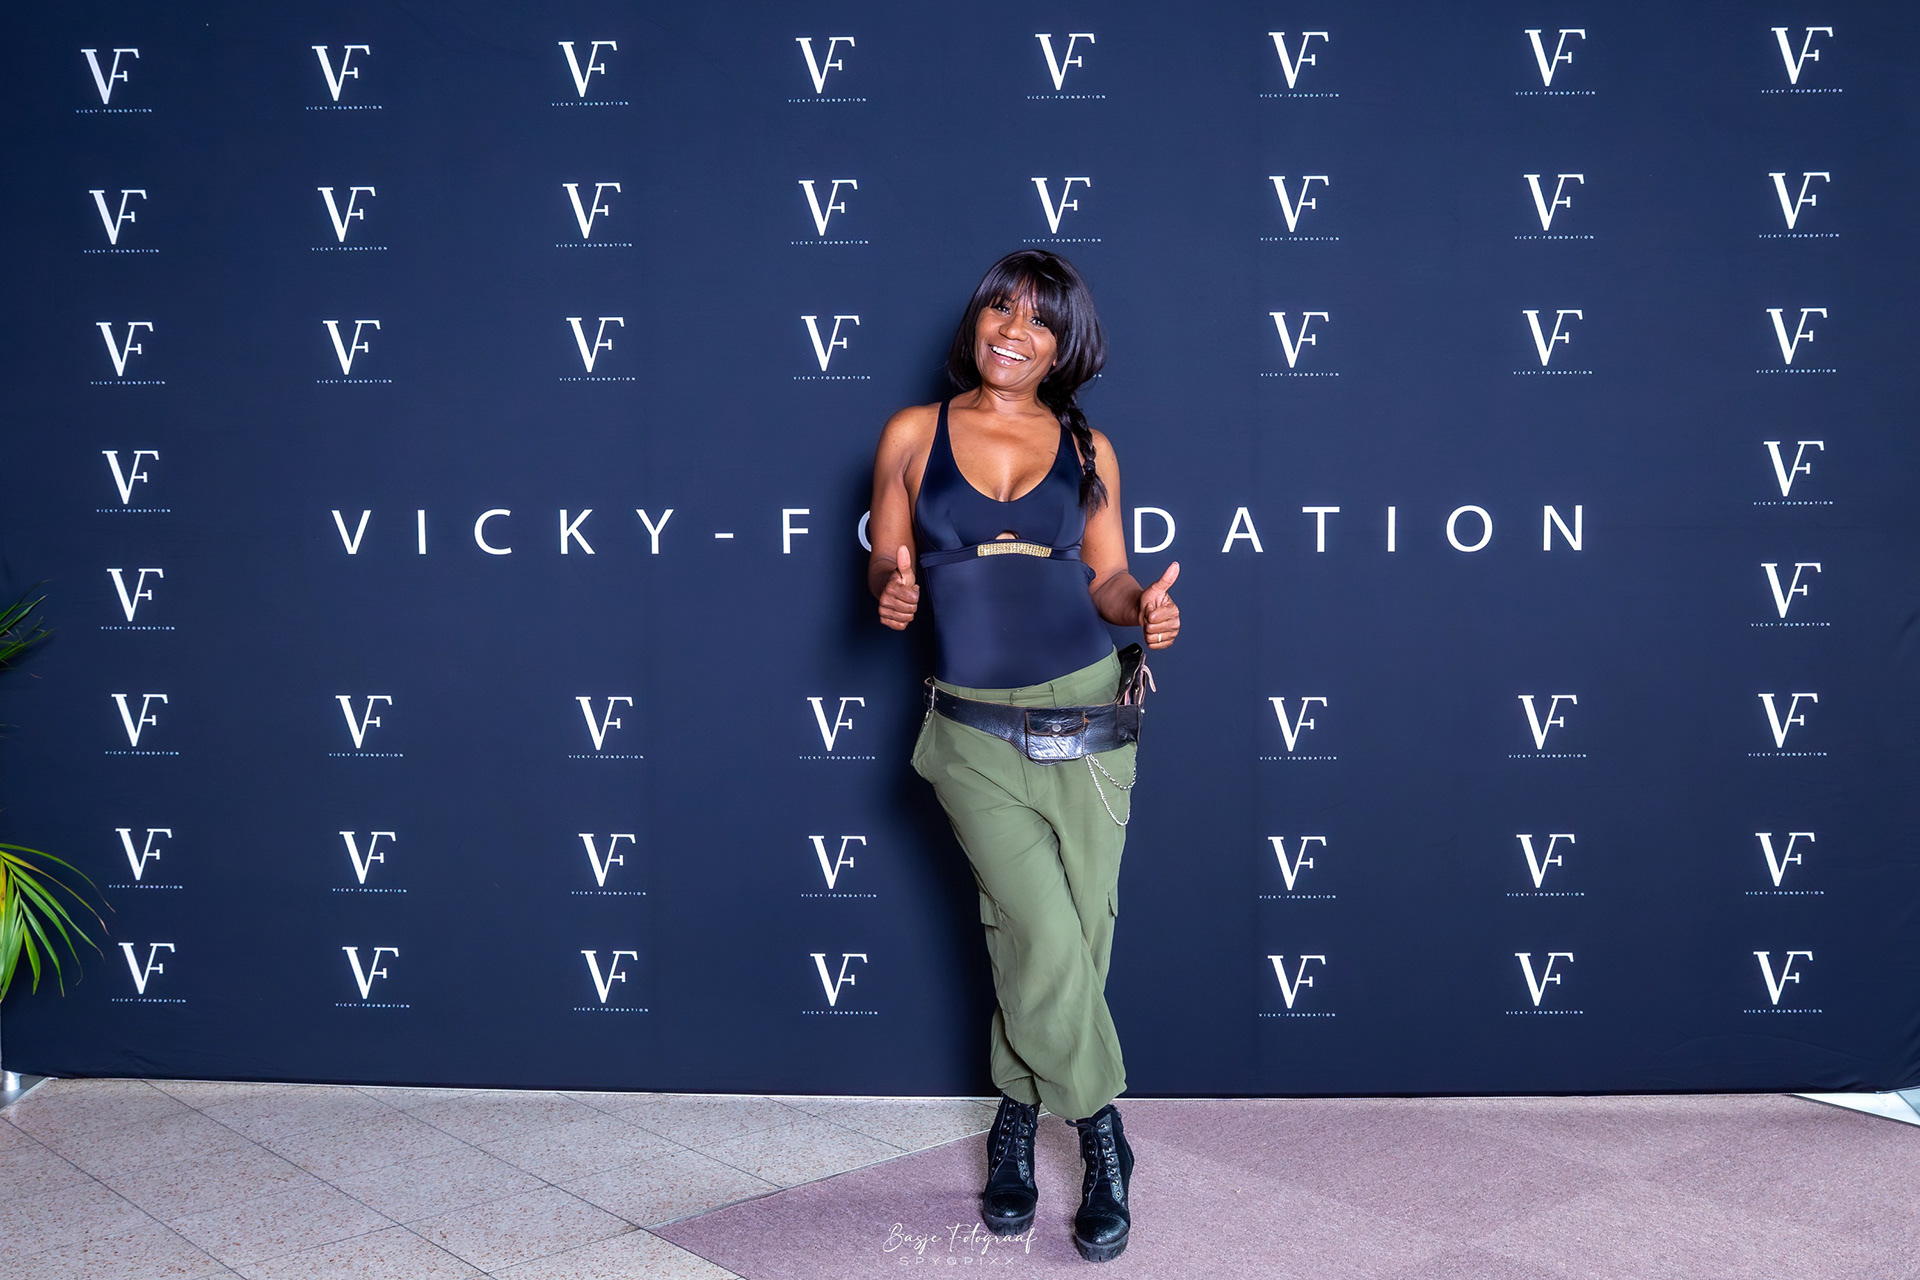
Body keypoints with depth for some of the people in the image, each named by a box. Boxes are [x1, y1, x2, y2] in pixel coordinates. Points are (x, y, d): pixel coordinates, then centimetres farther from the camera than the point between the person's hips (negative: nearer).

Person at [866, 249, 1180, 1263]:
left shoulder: (1086, 449, 8)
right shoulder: (913, 435, 5)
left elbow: (1106, 579, 9)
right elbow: (885, 563, 8)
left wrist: (1142, 606, -12)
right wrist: (893, 591, -15)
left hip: (1088, 724, 2)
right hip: (977, 733, -2)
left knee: (1070, 938, 4)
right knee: (1048, 934, -13)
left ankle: (1017, 1120, 26)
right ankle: (1102, 1138, 8)